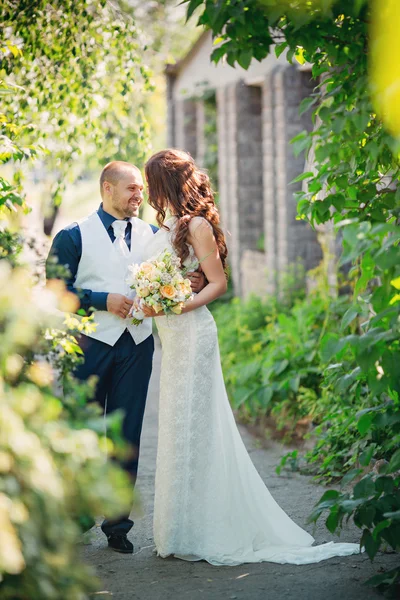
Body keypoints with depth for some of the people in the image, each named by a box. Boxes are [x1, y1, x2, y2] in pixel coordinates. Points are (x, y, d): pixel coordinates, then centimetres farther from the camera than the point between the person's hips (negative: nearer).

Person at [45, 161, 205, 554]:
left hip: (137, 345, 3)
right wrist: (103, 300, -13)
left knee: (127, 436, 5)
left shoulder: (153, 235, 12)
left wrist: (190, 284, -6)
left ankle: (117, 523, 13)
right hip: (90, 344, -3)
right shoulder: (73, 237, 1)